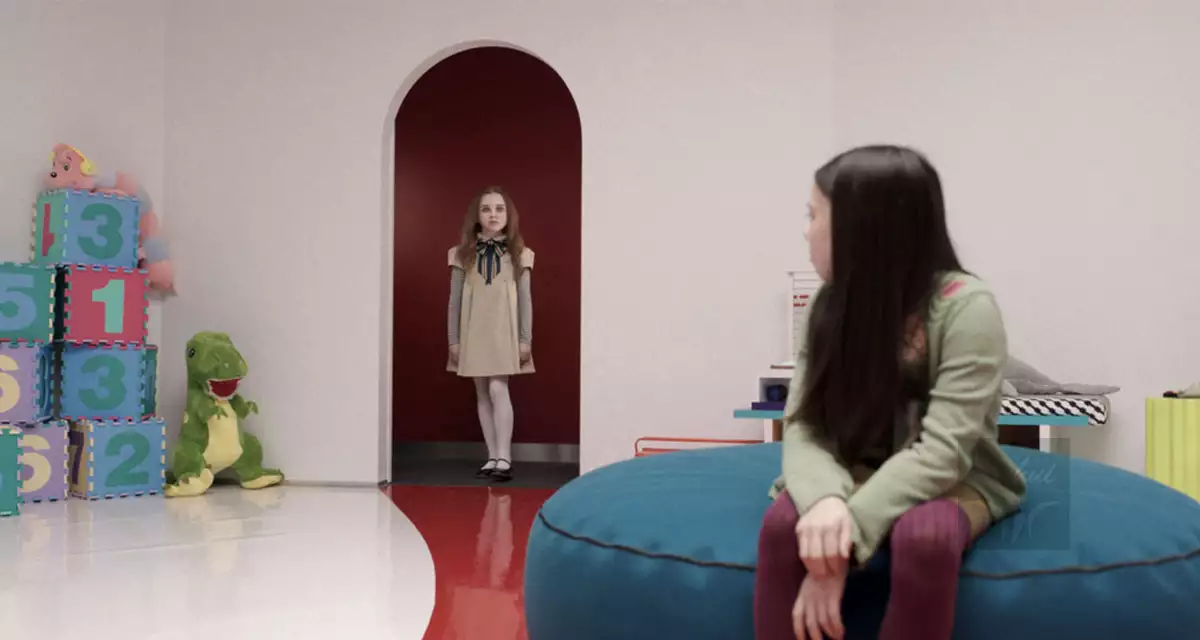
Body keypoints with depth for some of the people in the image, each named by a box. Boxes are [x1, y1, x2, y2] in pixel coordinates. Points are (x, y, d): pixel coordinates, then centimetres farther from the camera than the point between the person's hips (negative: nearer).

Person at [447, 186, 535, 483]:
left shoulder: (518, 254, 1)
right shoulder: (463, 254, 3)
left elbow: (525, 299, 1)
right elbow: (455, 299, 5)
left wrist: (525, 339, -3)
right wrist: (453, 339, 2)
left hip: (504, 331, -2)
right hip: (473, 332, 3)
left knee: (498, 389, -14)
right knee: (482, 394, 6)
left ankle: (504, 459, -11)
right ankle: (493, 457, 14)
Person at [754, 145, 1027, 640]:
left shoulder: (966, 307, -18)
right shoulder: (831, 306, -3)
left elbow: (942, 453, -25)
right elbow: (802, 427, -10)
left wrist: (847, 536, -35)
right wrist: (824, 499, -33)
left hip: (950, 483, -3)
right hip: (855, 475, 3)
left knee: (923, 537, -38)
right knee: (783, 522, -30)